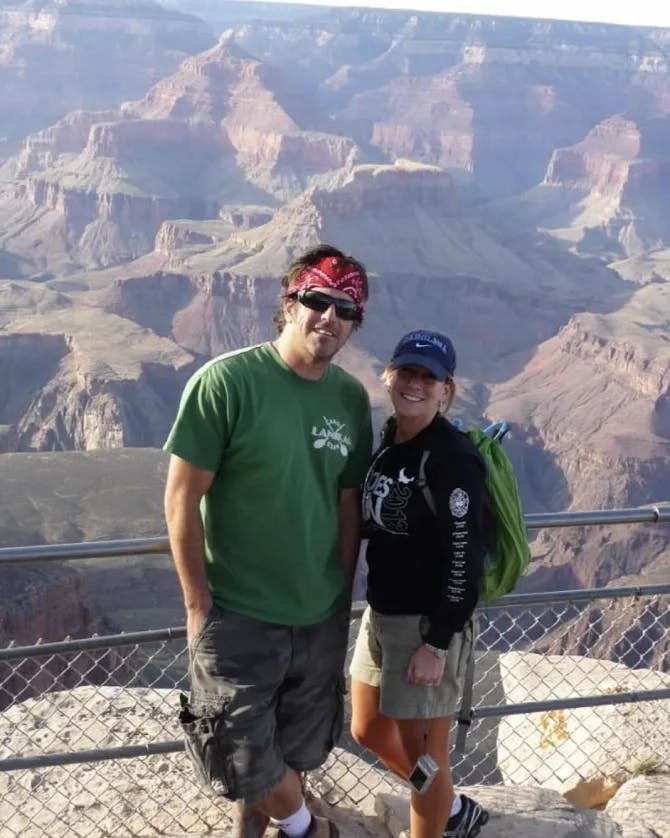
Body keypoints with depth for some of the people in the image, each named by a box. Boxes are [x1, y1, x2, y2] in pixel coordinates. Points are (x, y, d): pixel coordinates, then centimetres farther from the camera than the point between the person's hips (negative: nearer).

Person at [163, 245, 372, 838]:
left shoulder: (352, 398, -1)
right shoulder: (226, 382, -17)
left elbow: (348, 504, 8)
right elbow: (182, 499, -14)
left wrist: (343, 593, 9)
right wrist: (198, 606, -11)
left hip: (321, 617, 5)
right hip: (239, 616, -4)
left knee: (298, 754, 19)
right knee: (249, 760, 8)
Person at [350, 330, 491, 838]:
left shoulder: (452, 458, -20)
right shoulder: (390, 440, 5)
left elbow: (464, 557, -21)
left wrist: (438, 643, -20)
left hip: (428, 625, -9)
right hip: (380, 614, 9)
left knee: (423, 752, 6)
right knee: (369, 732, 22)